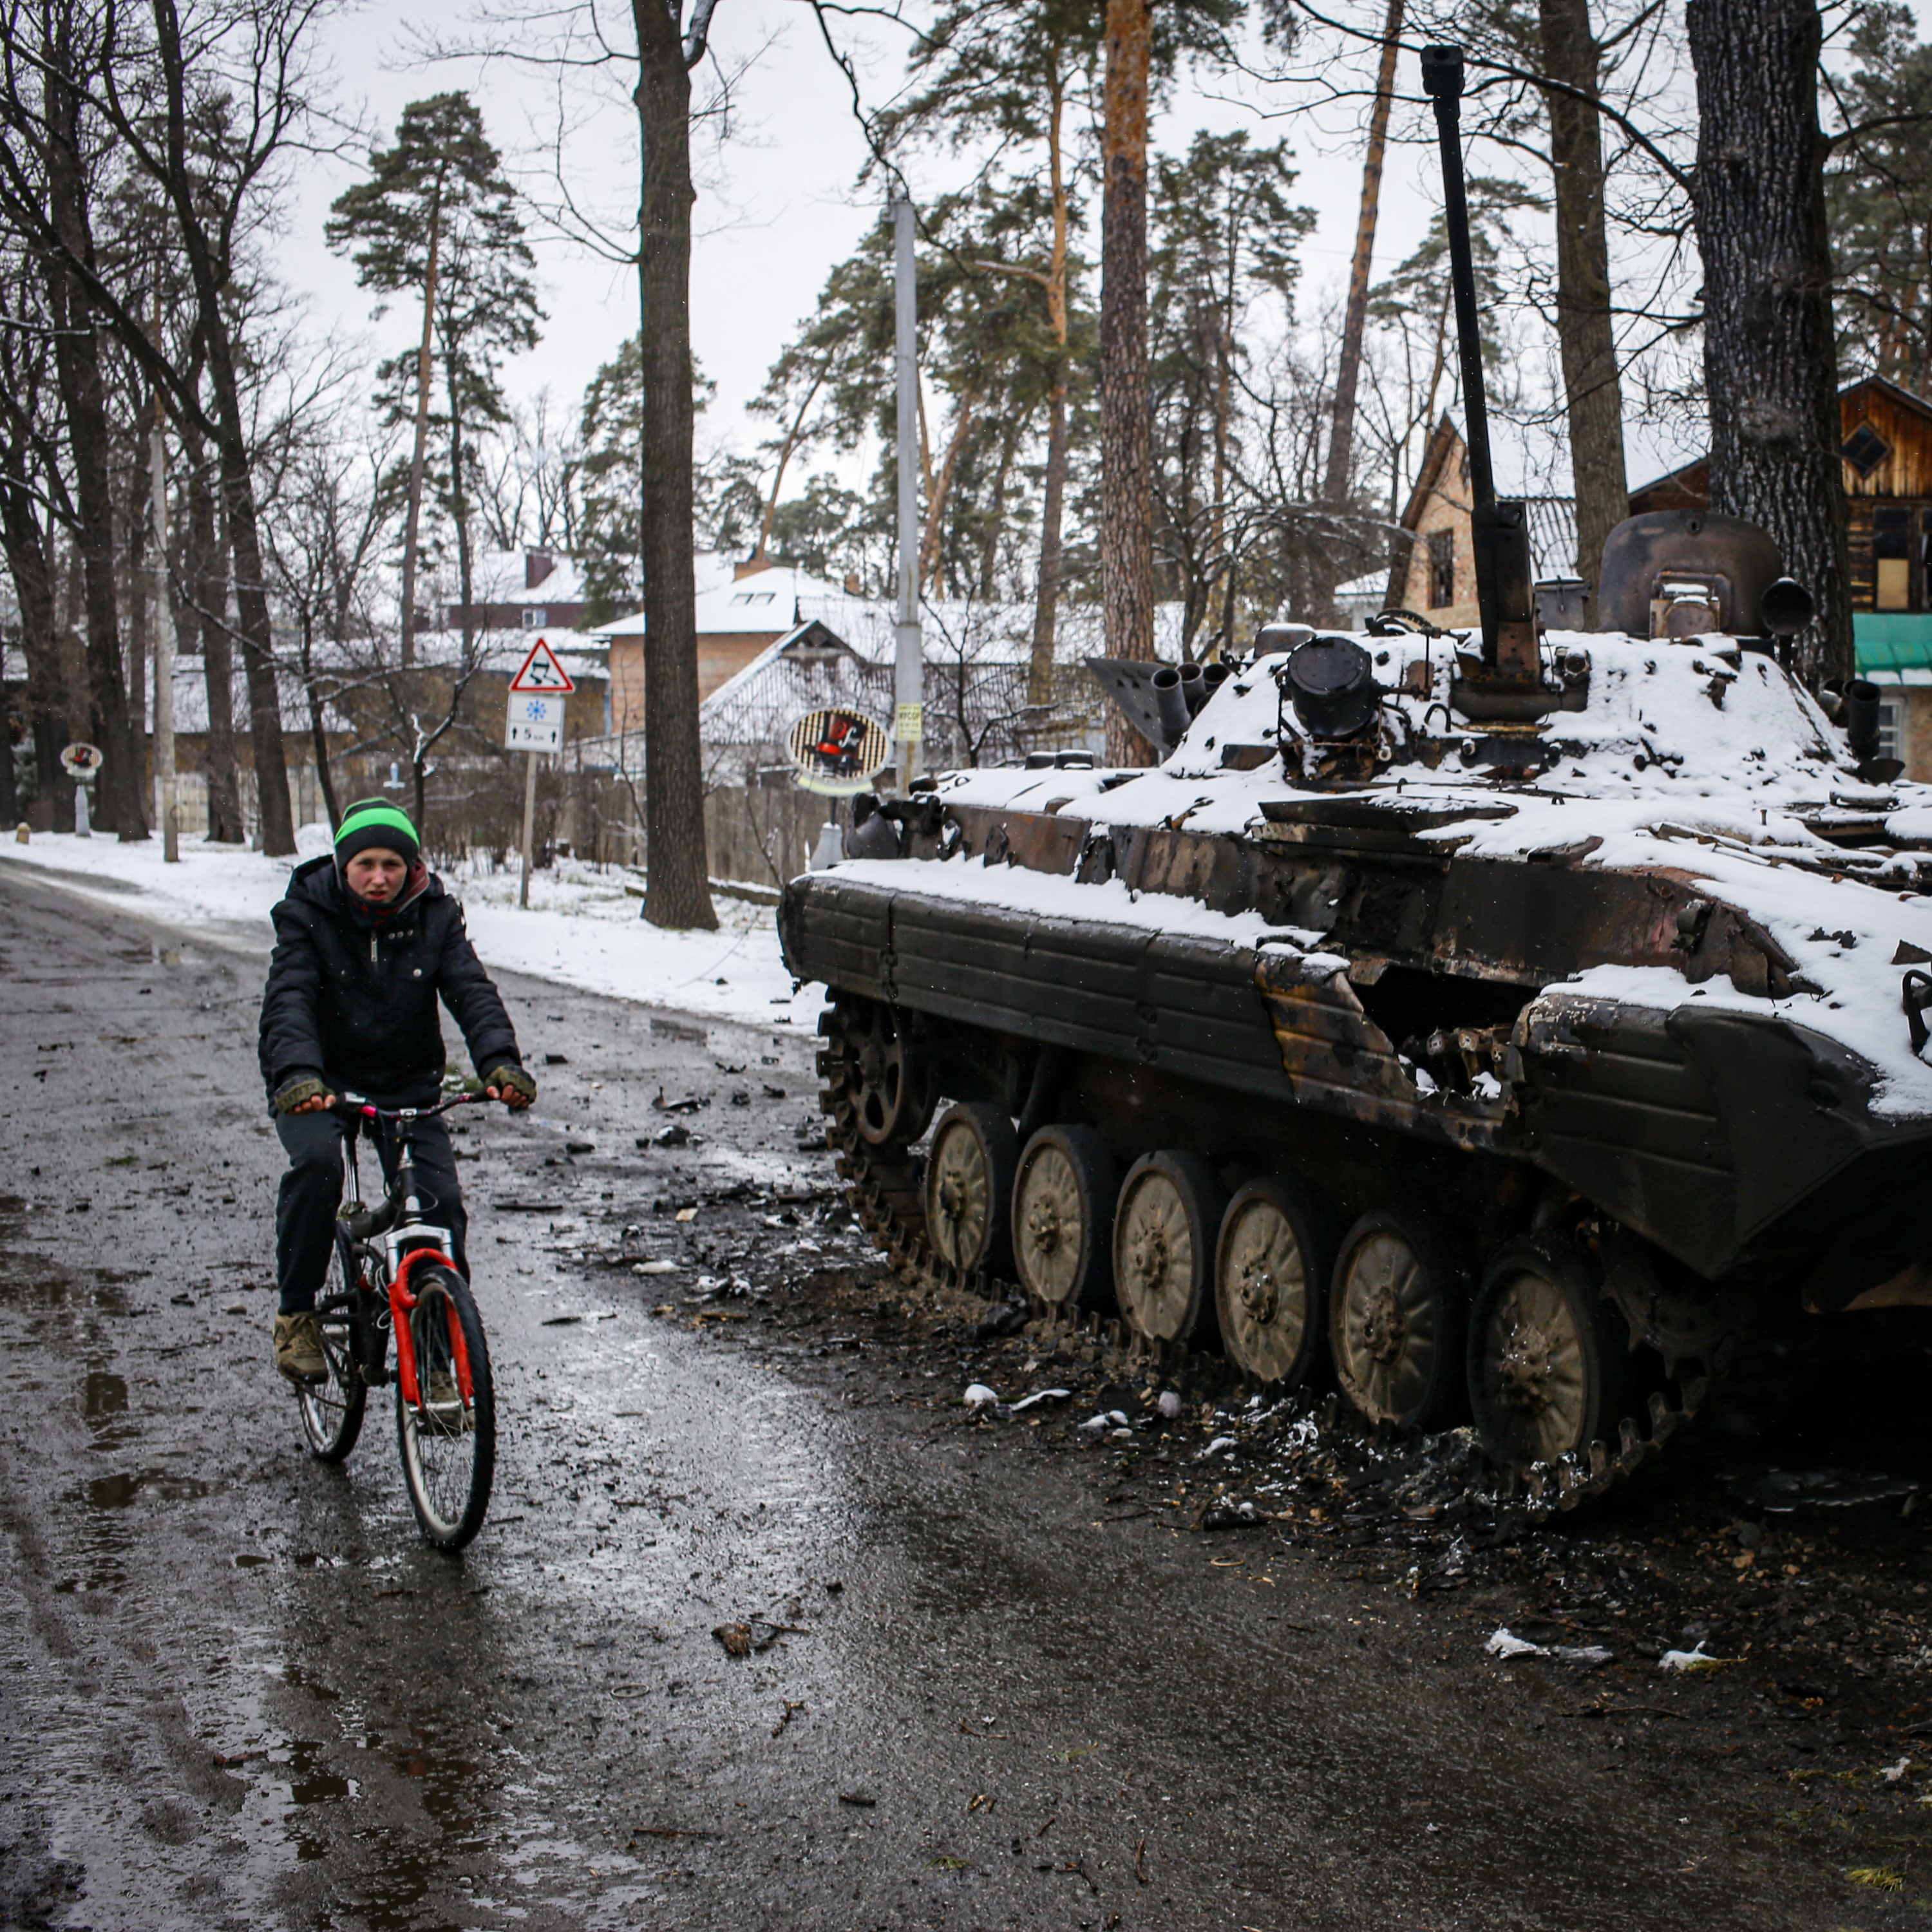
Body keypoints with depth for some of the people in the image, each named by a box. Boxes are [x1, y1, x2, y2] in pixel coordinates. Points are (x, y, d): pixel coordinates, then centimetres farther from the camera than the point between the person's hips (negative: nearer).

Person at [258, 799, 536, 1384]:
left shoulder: (434, 914, -4)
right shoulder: (307, 913, -10)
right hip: (319, 1084, -2)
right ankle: (296, 1315, -14)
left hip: (406, 1084, 2)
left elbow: (471, 990, -16)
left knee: (440, 1202, -11)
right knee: (316, 1160, -31)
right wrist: (297, 1074, -44)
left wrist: (500, 1062, -35)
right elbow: (288, 1001, -24)